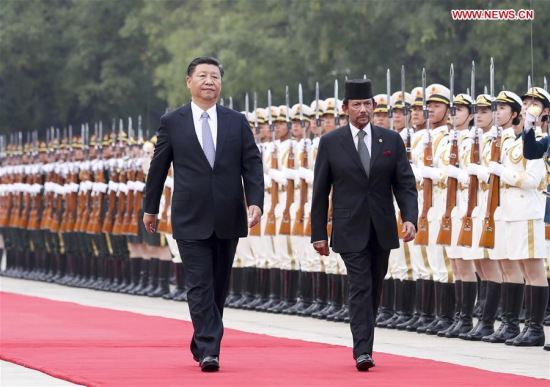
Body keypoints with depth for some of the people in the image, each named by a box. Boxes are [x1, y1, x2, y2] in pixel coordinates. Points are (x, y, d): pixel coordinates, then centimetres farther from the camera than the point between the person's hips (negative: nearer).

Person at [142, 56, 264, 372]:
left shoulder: (237, 122, 6)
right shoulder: (172, 122, 2)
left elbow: (252, 165, 2)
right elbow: (158, 167, 9)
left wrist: (255, 201, -12)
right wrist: (151, 207, 13)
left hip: (228, 219, 3)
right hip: (191, 219, -3)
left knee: (219, 288, 11)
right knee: (201, 287, -10)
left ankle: (201, 343, 27)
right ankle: (209, 352, -14)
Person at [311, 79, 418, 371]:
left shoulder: (391, 141, 5)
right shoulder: (330, 143, 0)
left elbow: (405, 184, 3)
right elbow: (320, 191, 2)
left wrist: (410, 218, -13)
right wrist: (319, 233, -1)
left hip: (382, 230, 3)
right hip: (350, 231, -3)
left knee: (374, 290, 12)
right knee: (360, 288, -13)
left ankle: (364, 343, 25)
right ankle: (363, 351, -18)